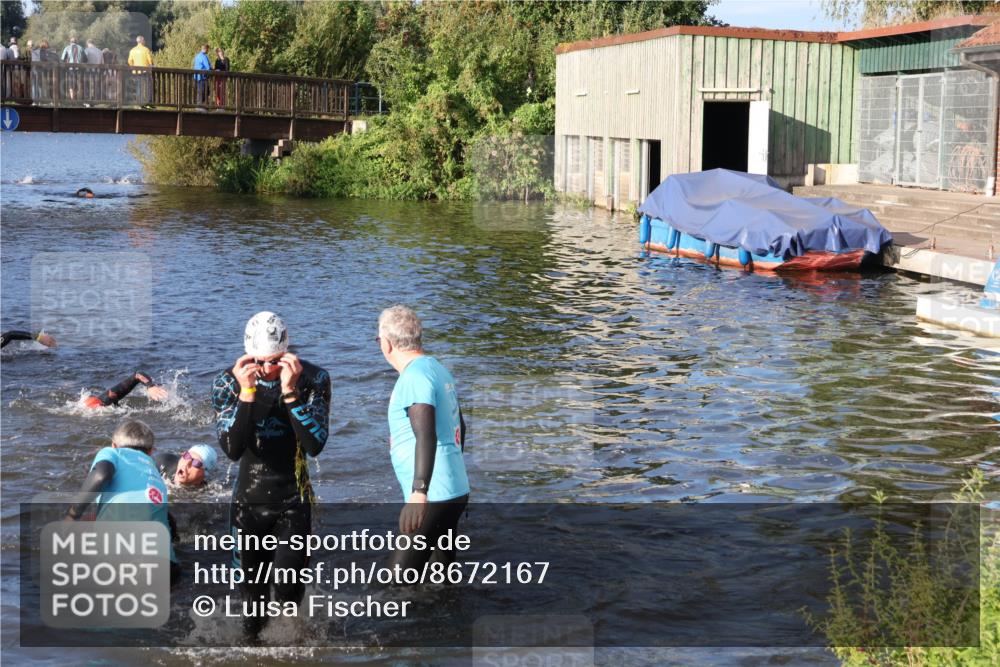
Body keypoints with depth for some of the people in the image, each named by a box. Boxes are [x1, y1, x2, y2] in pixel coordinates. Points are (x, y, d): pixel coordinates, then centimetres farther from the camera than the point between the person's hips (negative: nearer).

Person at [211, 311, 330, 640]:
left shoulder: (313, 379, -10)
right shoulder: (228, 383, -8)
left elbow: (315, 446, -20)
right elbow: (232, 449, -19)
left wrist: (291, 391, -28)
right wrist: (247, 393, -29)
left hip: (294, 502, -1)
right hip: (248, 502, 2)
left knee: (287, 587, -10)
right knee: (253, 589, 10)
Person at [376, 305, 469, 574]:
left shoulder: (414, 377, -15)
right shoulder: (438, 369, 13)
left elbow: (426, 437, -28)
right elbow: (459, 426, 24)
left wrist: (418, 493, -36)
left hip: (434, 498, -10)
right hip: (455, 490, 10)